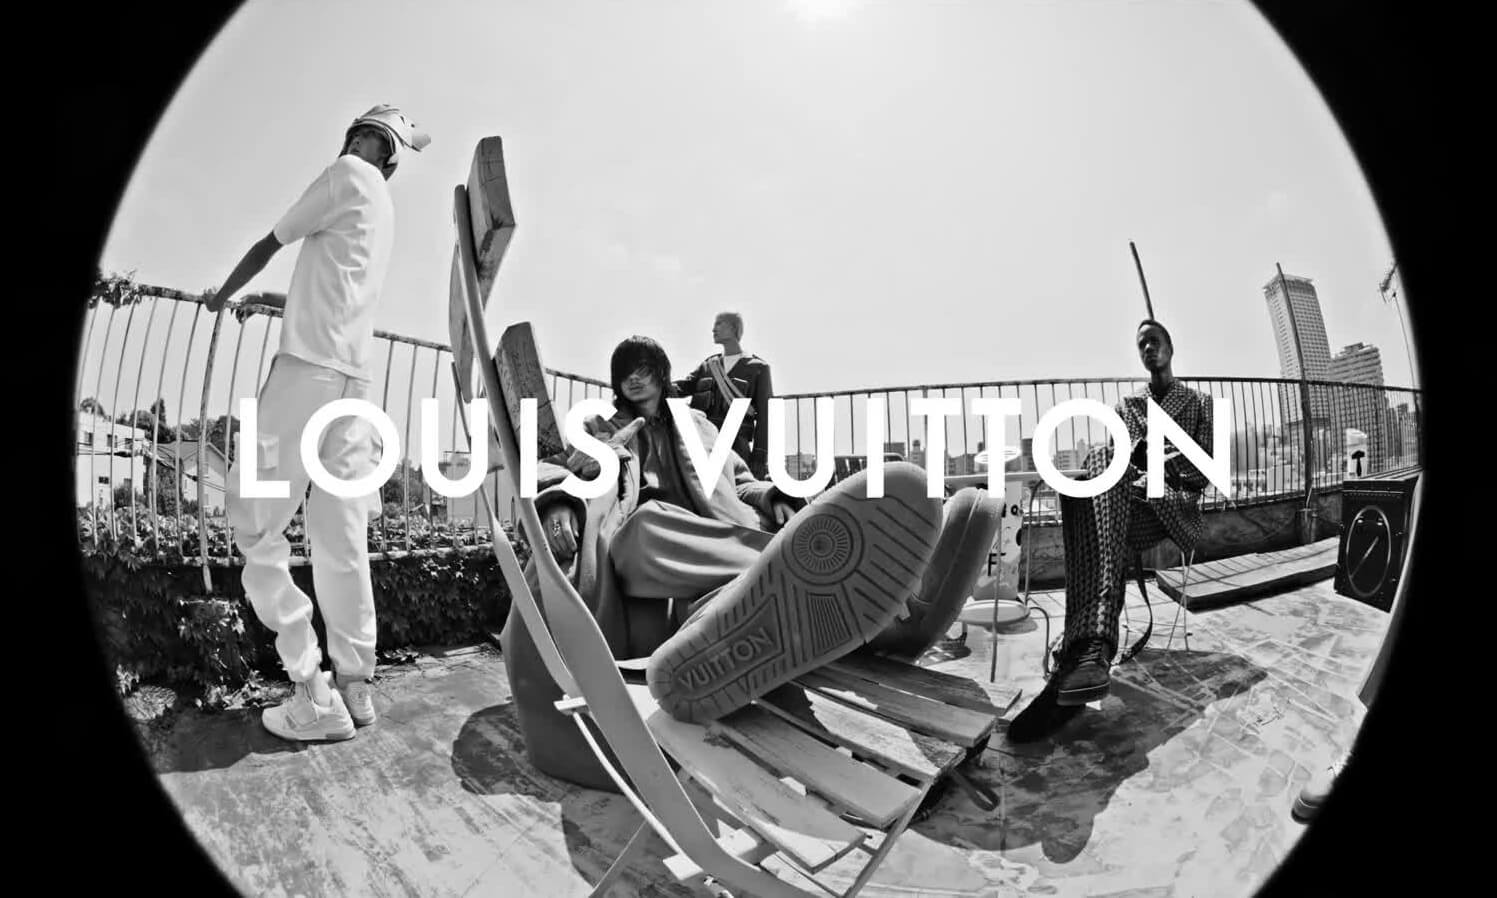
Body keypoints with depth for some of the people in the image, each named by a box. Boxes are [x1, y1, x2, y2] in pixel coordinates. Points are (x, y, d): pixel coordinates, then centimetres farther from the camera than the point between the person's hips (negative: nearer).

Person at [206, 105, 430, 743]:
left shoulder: (348, 175, 3)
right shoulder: (384, 211, 25)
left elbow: (268, 246, 10)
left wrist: (224, 294, 27)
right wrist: (265, 301, 47)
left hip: (306, 368, -8)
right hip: (354, 380, 8)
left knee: (257, 529, -5)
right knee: (341, 541, 6)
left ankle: (314, 696, -7)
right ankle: (354, 686, 8)